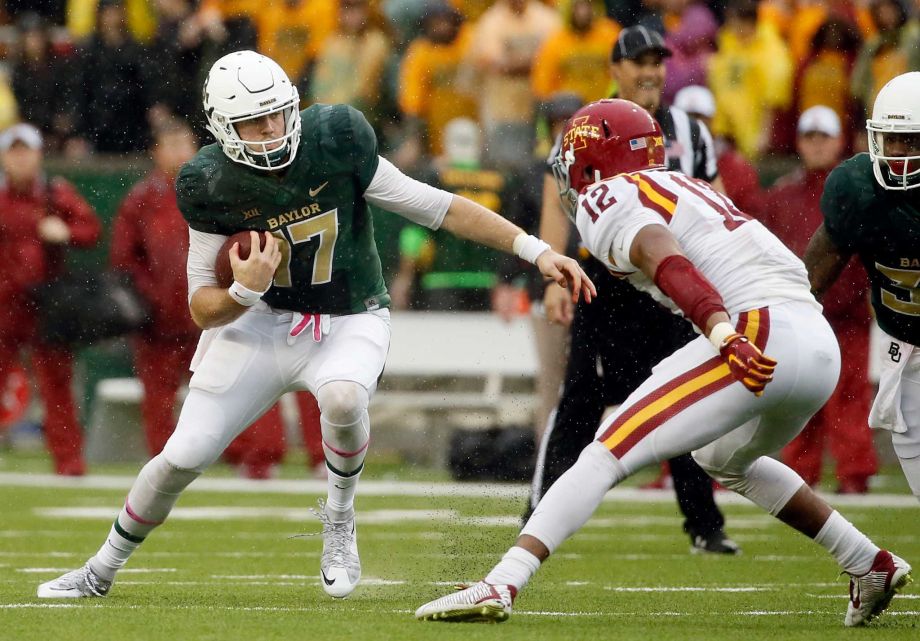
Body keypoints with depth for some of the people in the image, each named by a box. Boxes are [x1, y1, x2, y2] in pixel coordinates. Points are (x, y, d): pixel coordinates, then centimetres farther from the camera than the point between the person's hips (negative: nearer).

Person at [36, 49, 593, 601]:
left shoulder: (337, 143, -18)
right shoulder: (212, 186, -14)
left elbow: (437, 207, -12)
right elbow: (203, 309, -8)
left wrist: (535, 249, -15)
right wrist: (244, 291, -31)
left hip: (349, 323, -1)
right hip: (263, 321, 1)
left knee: (342, 396, -36)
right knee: (183, 457, -3)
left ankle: (340, 519, -6)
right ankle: (101, 572, 22)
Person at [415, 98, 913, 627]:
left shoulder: (607, 199, 2)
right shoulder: (690, 189, 30)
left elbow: (668, 264, -16)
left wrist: (722, 334, -30)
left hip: (759, 331, -8)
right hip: (824, 345, 8)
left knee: (608, 456, -8)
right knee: (727, 459, 34)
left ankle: (502, 585, -21)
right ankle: (873, 567, 34)